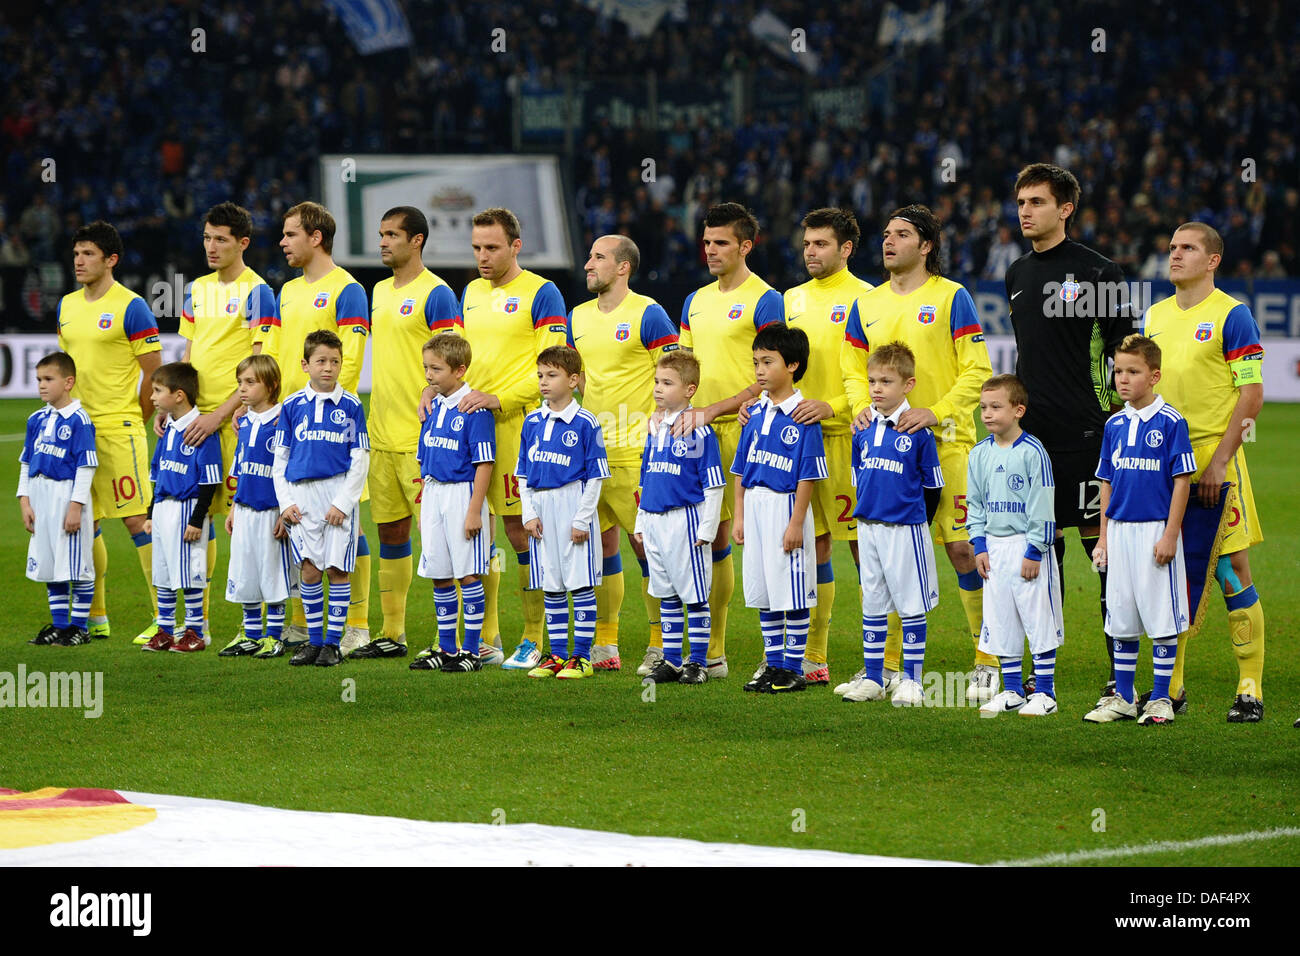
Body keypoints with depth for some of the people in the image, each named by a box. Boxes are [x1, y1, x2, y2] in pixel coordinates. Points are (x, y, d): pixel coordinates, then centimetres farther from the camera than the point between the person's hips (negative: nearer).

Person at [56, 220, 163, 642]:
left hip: (119, 429, -7)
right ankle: (95, 617, 19)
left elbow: (154, 370, -7)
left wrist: (135, 422, -4)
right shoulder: (67, 306, 13)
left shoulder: (131, 307, -8)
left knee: (137, 520, -8)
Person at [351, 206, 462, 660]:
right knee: (390, 531, 11)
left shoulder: (436, 294, -9)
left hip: (421, 438, -8)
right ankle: (392, 635, 18)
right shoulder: (380, 292, 16)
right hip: (381, 436, 8)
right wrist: (376, 423, 18)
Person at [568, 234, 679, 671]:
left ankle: (661, 646, 1)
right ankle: (604, 646, 14)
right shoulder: (578, 317, 14)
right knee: (599, 544, 8)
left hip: (635, 451, -7)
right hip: (589, 451, 7)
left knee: (647, 545, -5)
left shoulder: (647, 314, -6)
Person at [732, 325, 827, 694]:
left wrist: (796, 523, -15)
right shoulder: (755, 413, 9)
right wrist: (739, 517, 11)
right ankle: (772, 664, 20)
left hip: (786, 506, -7)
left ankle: (793, 668, 5)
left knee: (793, 593, -1)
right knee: (763, 591, 12)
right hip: (755, 506, 7)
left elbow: (807, 475, -12)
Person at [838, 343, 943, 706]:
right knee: (872, 605, 10)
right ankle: (872, 679, 17)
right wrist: (867, 512, 15)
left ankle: (911, 682, 6)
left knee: (911, 606, 1)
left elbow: (932, 484, -4)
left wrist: (916, 521, 3)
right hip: (868, 525, 6)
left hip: (906, 526, -5)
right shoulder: (863, 430, 6)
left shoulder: (917, 431, -10)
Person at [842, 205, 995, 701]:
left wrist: (934, 411, -17)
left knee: (963, 549, -6)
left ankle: (988, 663, 2)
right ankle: (886, 665, 12)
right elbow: (853, 368, 19)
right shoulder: (868, 304, 12)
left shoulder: (951, 297, -2)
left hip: (946, 442, -5)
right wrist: (862, 406, -2)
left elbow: (977, 370, -6)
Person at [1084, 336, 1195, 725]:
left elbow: (1182, 480, -9)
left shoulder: (1170, 422, -9)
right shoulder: (1114, 424, 8)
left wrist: (1170, 536, -13)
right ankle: (1123, 699, 18)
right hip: (1120, 530, 6)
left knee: (1162, 619, 0)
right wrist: (1103, 537, 11)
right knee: (1121, 620, 10)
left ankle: (1160, 699, 8)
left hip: (1156, 531, -6)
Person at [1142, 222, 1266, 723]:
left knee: (1232, 571, -4)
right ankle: (1171, 687, 15)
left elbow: (1252, 395, -10)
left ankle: (1250, 689, 0)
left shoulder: (1231, 315, -6)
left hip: (1213, 458, -6)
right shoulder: (1154, 316, 13)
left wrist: (1218, 461, -16)